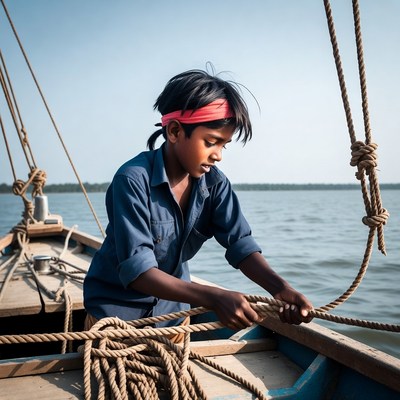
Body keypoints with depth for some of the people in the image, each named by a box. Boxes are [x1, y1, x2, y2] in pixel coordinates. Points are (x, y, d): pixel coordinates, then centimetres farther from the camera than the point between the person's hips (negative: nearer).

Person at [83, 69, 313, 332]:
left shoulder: (214, 183, -11)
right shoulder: (133, 180, -27)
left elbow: (240, 243, -15)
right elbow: (137, 270, -32)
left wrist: (279, 287, -34)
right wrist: (214, 298, -42)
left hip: (174, 305, 5)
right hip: (118, 306, -4)